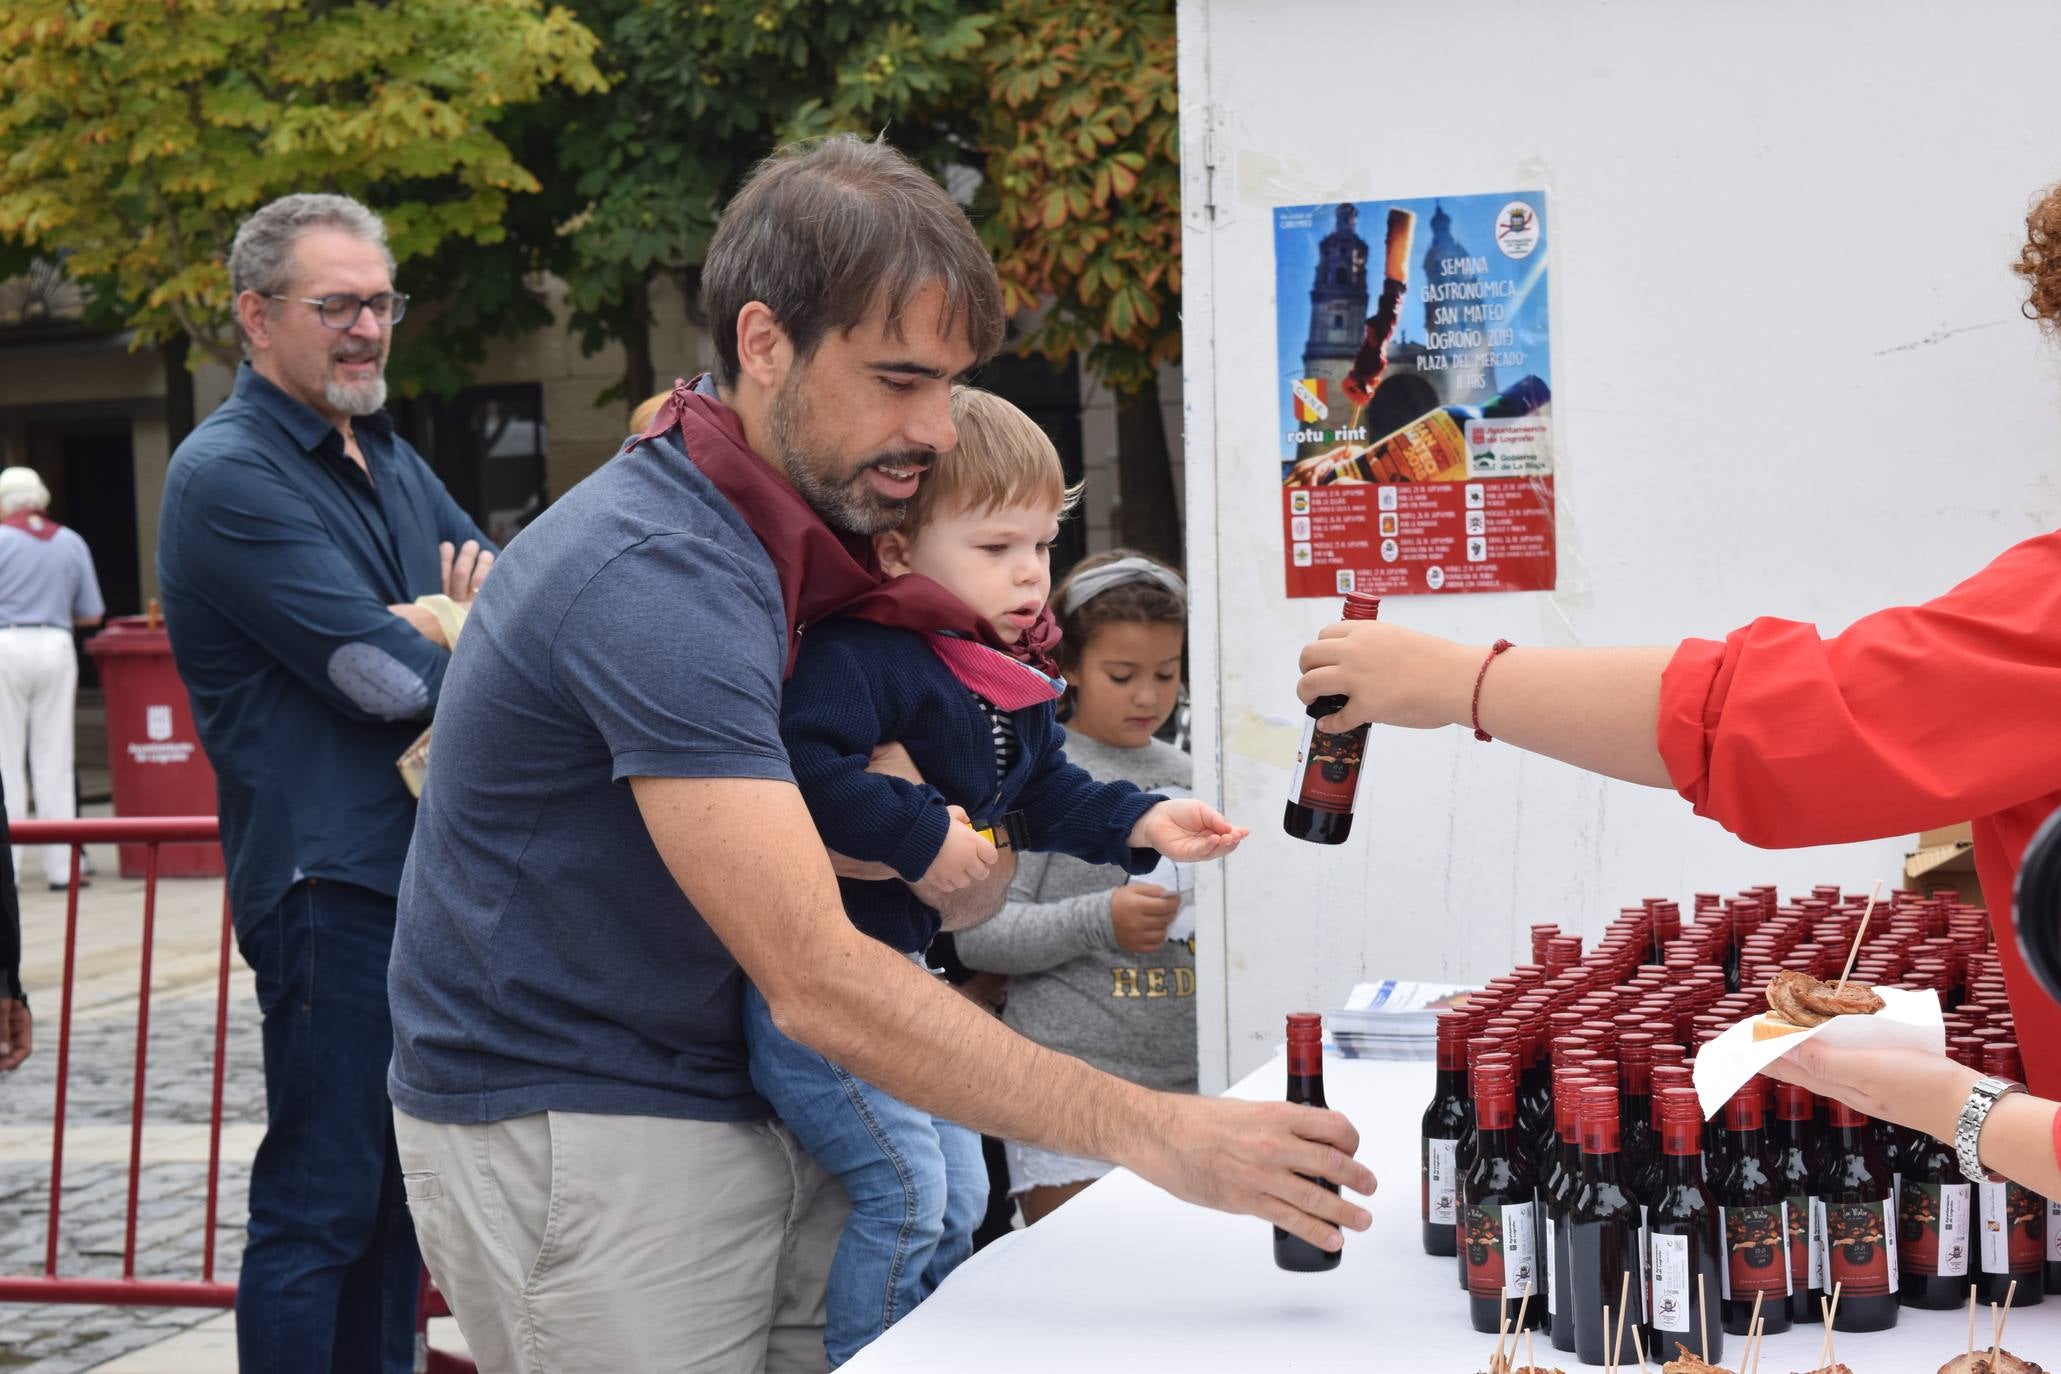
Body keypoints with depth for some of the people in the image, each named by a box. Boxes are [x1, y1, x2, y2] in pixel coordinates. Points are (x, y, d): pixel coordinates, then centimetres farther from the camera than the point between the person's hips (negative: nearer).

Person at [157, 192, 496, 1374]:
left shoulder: (385, 455, 16)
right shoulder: (230, 476, -12)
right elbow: (391, 679, -18)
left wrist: (445, 626, -12)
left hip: (430, 867, 9)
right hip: (333, 880, -9)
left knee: (396, 1185, 17)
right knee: (322, 1202, -5)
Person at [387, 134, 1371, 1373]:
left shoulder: (814, 547, 6)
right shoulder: (655, 574, -24)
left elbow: (968, 896, 7)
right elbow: (816, 979, -29)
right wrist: (1151, 1133, -29)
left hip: (742, 1112, 8)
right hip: (578, 1131, -8)